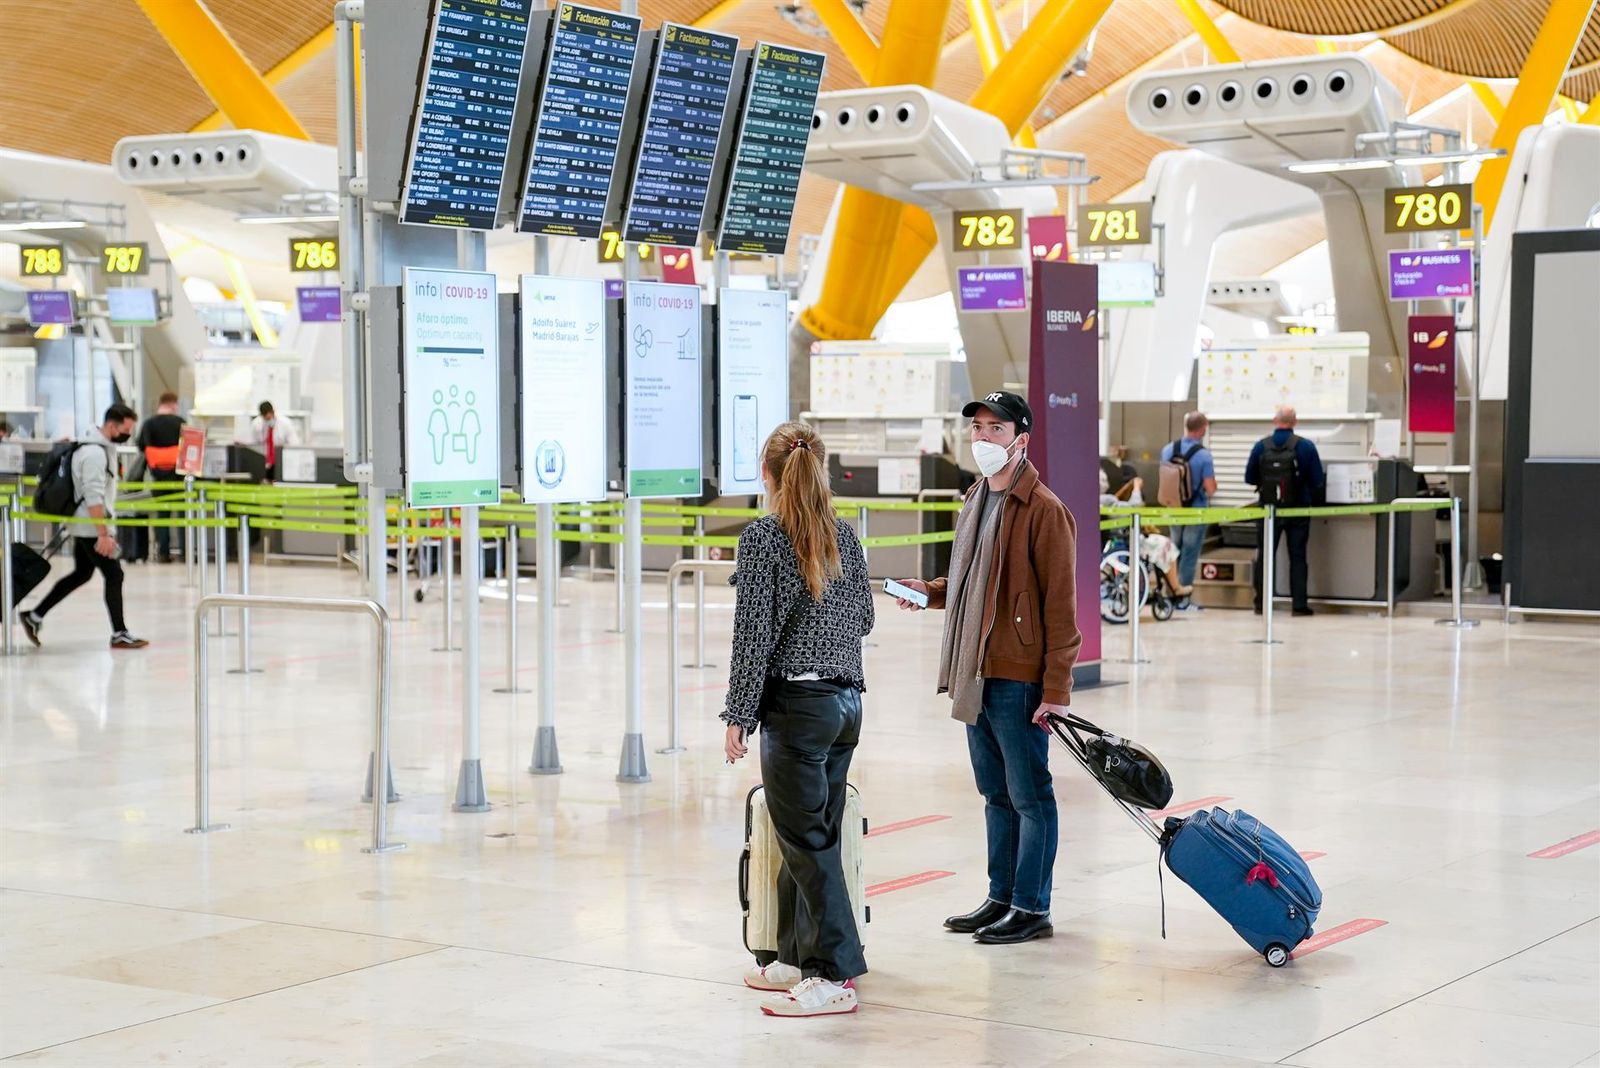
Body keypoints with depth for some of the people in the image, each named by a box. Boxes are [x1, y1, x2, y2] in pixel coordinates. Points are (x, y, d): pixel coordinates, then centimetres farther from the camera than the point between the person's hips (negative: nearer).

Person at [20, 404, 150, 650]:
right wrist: (103, 535, -28)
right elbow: (93, 497, -26)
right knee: (114, 576, -4)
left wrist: (107, 530, 24)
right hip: (92, 528, -10)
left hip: (84, 528, 10)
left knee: (81, 574, 17)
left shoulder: (104, 448, 11)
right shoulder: (95, 453, -20)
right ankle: (119, 634, 2)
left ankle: (35, 616, 22)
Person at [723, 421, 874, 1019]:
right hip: (847, 700, 7)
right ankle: (799, 958, 22)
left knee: (808, 840, -3)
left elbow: (753, 634, -12)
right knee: (811, 835, 14)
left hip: (797, 702, -7)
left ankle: (835, 975, -3)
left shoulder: (763, 538, -10)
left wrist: (738, 716, -8)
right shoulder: (844, 535, 8)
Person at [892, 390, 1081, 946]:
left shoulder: (1043, 509, -12)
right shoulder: (976, 500, 15)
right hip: (975, 672, 9)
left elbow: (1059, 603, -15)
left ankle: (1032, 909, 9)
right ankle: (1001, 898, 26)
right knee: (997, 794, 17)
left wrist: (1056, 687, -18)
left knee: (1030, 795, 1)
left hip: (1018, 678, -9)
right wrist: (931, 591, 9)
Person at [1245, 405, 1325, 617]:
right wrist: (1313, 499, 14)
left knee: (1264, 556, 11)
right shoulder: (1306, 447, -9)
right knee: (1297, 557, 6)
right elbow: (1318, 482, -7)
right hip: (1298, 511, -1)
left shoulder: (1261, 446, -6)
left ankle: (1261, 603, 12)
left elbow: (1250, 478, 1)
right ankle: (1299, 604, 4)